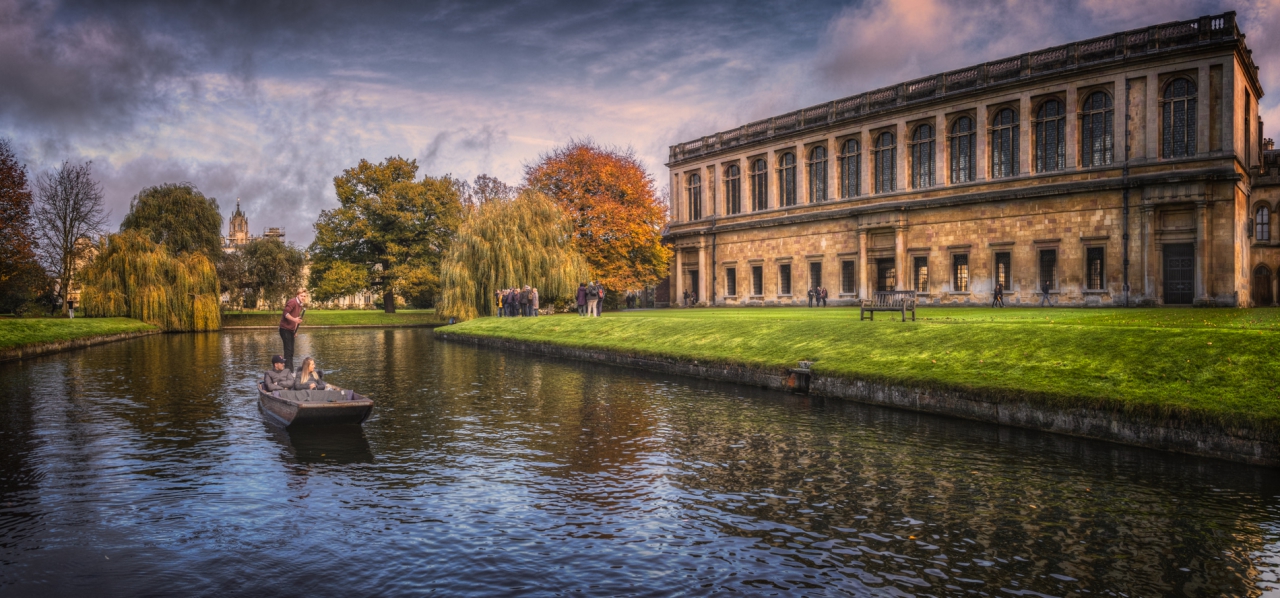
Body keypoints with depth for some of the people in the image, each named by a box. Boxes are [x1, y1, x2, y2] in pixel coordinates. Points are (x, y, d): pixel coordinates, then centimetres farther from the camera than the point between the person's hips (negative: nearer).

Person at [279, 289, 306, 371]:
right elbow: (285, 313, -24)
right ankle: (288, 370, -11)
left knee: (290, 351, 13)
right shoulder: (292, 302, -14)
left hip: (291, 330, 9)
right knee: (288, 351, -11)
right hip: (285, 329, -9)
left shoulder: (300, 305, 15)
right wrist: (294, 319, -37)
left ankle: (291, 371, 19)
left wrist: (295, 330, 19)